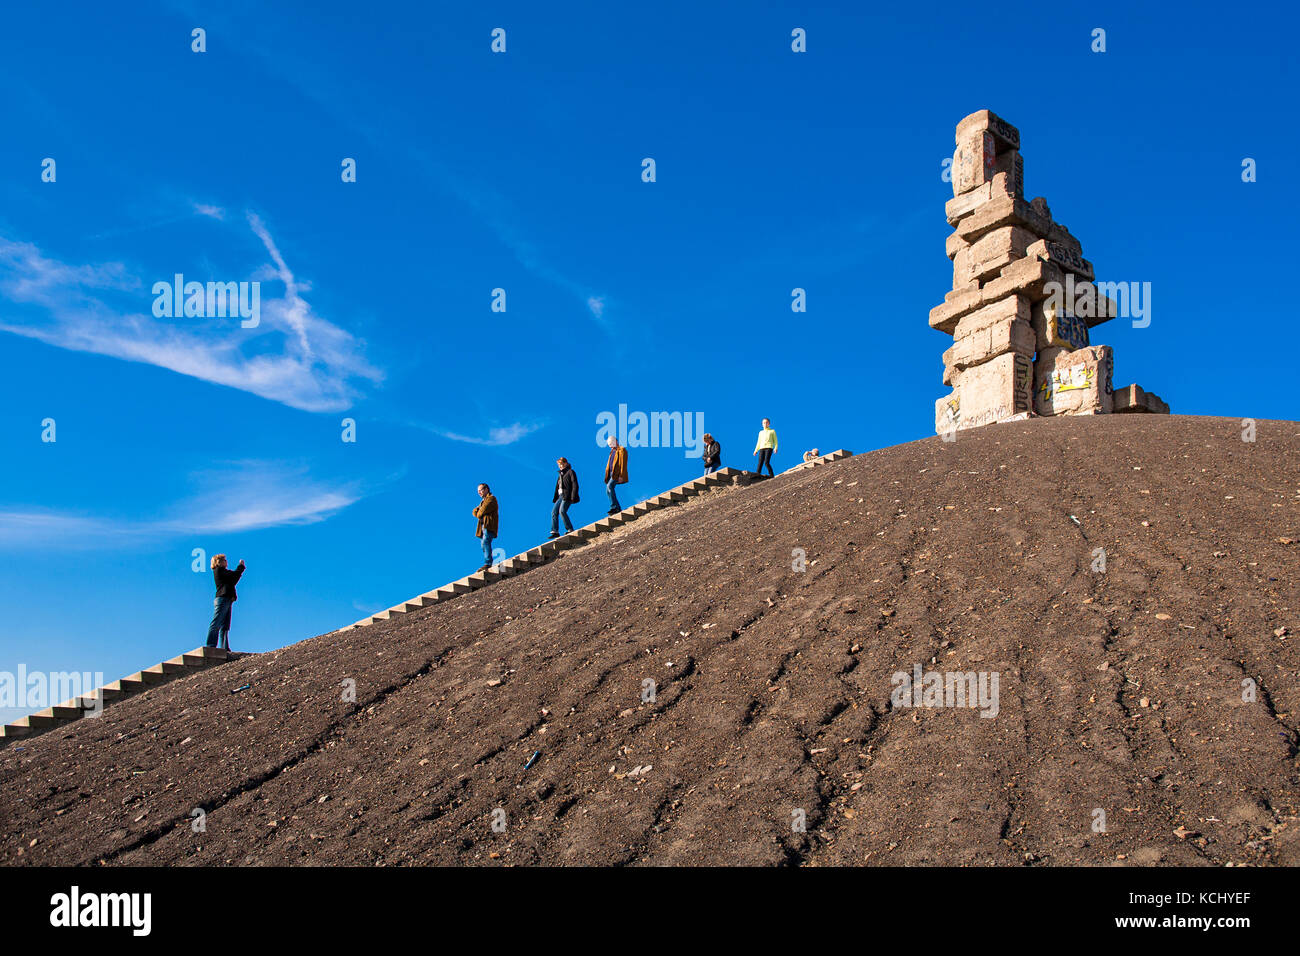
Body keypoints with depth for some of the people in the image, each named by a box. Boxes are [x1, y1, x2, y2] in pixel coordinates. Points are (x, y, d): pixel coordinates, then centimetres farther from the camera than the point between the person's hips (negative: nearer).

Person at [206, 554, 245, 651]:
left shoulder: (222, 571, 24)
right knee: (216, 624, -13)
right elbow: (234, 575, -12)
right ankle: (210, 646, -16)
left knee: (225, 626, 6)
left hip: (227, 600, 10)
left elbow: (233, 582, 26)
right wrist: (241, 566, 2)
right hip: (222, 599, -10)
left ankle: (224, 647, 5)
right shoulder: (219, 570, -4)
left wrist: (238, 573, 14)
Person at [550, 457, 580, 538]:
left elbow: (575, 485, -10)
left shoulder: (570, 472, -1)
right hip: (560, 496, 8)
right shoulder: (560, 474, 23)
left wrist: (573, 497, -18)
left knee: (562, 511, -22)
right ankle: (555, 532, -2)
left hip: (567, 496, -8)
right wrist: (555, 498, 18)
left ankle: (570, 529, -15)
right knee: (554, 512, -3)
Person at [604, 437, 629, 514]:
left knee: (610, 486, -27)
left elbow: (623, 464, -13)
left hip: (617, 474, -9)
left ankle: (614, 507, -28)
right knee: (608, 490, 2)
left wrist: (621, 476, -20)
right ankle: (618, 509, 6)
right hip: (611, 473, 9)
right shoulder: (612, 451, 21)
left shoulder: (622, 450, -5)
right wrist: (607, 476, 18)